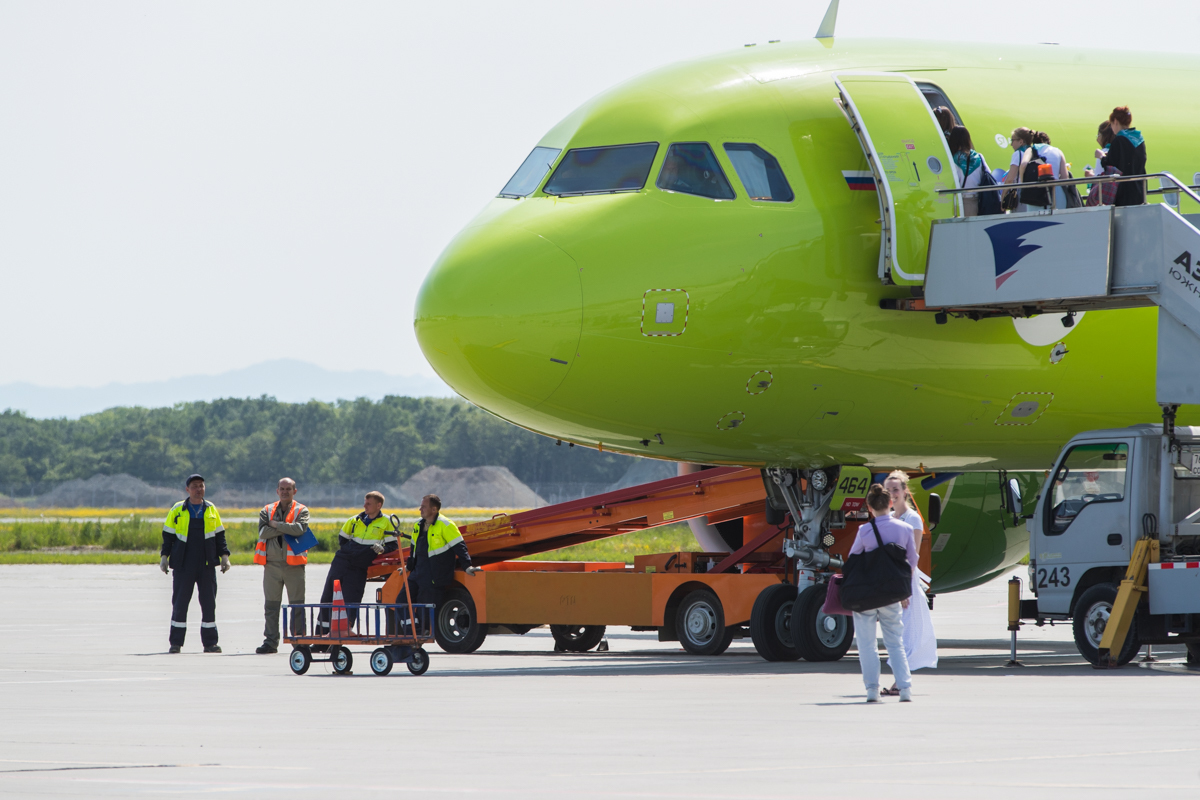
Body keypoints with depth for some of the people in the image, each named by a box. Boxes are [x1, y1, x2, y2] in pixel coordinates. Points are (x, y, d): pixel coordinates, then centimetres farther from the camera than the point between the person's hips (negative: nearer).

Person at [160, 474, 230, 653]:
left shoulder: (211, 510, 10)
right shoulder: (177, 511, 4)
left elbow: (219, 535, 15)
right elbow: (168, 535, 7)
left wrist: (224, 555, 6)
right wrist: (164, 556, -1)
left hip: (207, 565, 2)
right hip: (183, 565, -2)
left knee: (209, 604, 2)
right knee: (179, 604, 0)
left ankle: (210, 642, 8)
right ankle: (176, 643, 6)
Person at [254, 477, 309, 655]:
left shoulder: (301, 511, 5)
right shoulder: (267, 510, 12)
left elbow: (299, 529, -16)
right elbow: (263, 532, -5)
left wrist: (276, 525, -10)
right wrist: (286, 528, -11)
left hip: (293, 563, -2)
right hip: (271, 563, 2)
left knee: (297, 605, -1)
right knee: (271, 605, 3)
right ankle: (271, 641, 6)